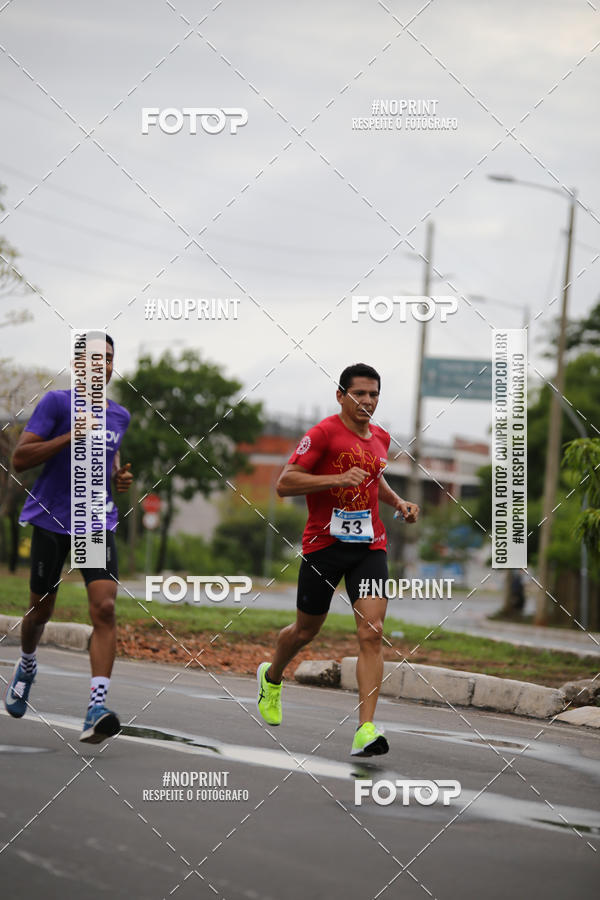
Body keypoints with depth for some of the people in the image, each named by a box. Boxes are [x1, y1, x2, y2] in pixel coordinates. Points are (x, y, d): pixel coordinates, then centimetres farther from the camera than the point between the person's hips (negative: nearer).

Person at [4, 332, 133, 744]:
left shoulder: (120, 415, 9)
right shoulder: (58, 402, -7)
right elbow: (20, 458, -14)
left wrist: (120, 474, 8)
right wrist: (71, 436, -22)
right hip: (52, 521, -3)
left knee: (105, 608, -17)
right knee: (40, 611, 11)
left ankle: (97, 709, -26)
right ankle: (27, 667, 46)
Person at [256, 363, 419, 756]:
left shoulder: (380, 438, 11)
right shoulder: (324, 433, -10)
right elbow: (284, 484, -16)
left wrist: (399, 503, 16)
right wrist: (338, 479, -25)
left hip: (369, 546, 4)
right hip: (324, 543, -4)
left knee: (372, 633, -13)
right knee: (306, 631, 12)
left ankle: (366, 730, -19)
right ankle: (271, 677, 46)